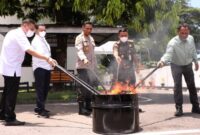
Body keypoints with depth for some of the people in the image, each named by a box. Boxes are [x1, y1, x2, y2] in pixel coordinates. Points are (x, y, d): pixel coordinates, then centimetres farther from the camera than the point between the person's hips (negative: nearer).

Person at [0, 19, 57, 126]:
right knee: (12, 93, -6)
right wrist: (47, 58, -37)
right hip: (12, 69, -10)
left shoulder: (13, 32, 14)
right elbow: (30, 51, -31)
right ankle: (10, 118, -2)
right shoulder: (20, 35, -18)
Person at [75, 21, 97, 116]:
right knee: (83, 87, -9)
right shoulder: (79, 38, -6)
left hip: (91, 66, 8)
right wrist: (84, 59, -40)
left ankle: (88, 106, 19)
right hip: (82, 66, -8)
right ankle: (81, 108, -5)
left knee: (91, 86, 9)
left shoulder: (91, 38, 19)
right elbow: (79, 50, -22)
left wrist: (95, 65, 19)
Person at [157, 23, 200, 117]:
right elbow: (168, 54, -40)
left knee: (192, 86, 11)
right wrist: (162, 61, -59)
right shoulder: (173, 43, -27)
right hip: (176, 66, -4)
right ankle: (178, 108, -5)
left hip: (188, 65, 5)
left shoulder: (191, 39, -11)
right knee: (177, 86, -13)